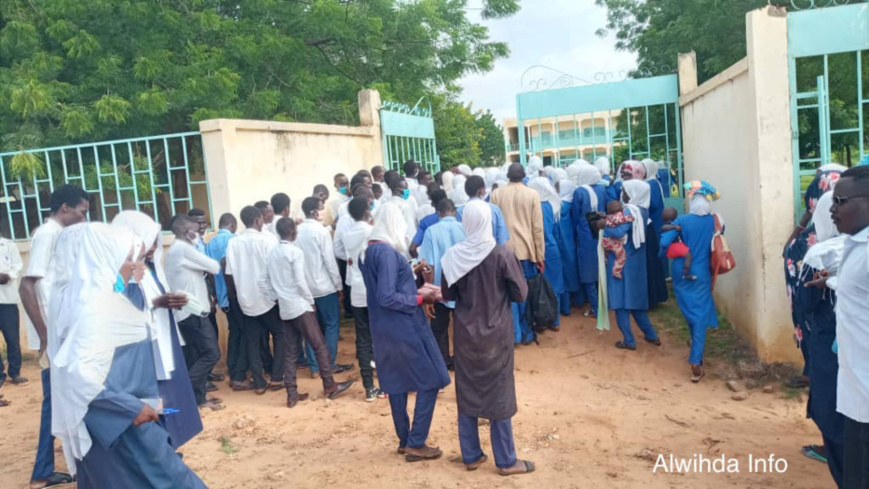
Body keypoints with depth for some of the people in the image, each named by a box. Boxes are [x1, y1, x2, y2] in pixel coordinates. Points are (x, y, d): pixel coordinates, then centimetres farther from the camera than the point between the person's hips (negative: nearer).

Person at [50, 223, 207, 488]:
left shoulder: (107, 298, 6)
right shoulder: (95, 307, -22)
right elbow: (81, 373, -28)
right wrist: (132, 406, -23)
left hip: (122, 415, 9)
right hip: (116, 419, -9)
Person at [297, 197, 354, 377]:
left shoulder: (297, 231, 2)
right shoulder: (321, 231, -15)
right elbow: (330, 260, -14)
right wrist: (338, 284, -6)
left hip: (305, 286, 6)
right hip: (324, 286, -6)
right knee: (331, 325, 6)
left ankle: (315, 367, 15)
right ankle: (330, 364, 10)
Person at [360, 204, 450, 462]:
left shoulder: (368, 250, 8)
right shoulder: (387, 252, -20)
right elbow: (387, 298, -24)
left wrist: (416, 289, 9)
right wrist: (420, 298, -13)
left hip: (384, 329, 9)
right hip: (404, 328, -9)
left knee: (396, 383, 16)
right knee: (430, 382, 3)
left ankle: (404, 440, 27)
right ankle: (416, 444, 7)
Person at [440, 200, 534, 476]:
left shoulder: (453, 256, -9)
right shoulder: (502, 254, -16)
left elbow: (447, 295, 2)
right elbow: (521, 294, -9)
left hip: (466, 334, 2)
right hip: (496, 333, -2)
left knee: (467, 393, 15)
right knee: (498, 394, 9)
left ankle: (471, 456, 25)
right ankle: (506, 461, 20)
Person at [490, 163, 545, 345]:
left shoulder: (496, 194, -1)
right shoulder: (532, 194, -3)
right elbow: (538, 227, -3)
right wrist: (540, 255, 4)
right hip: (526, 249, 0)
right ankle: (526, 333, 20)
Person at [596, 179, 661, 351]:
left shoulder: (630, 210, -18)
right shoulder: (642, 210, 9)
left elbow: (619, 232, -29)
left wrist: (604, 225, -13)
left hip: (622, 261, -8)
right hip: (636, 260, 8)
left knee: (621, 299, 1)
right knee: (635, 298, 18)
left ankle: (629, 341, 5)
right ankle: (651, 335, 24)